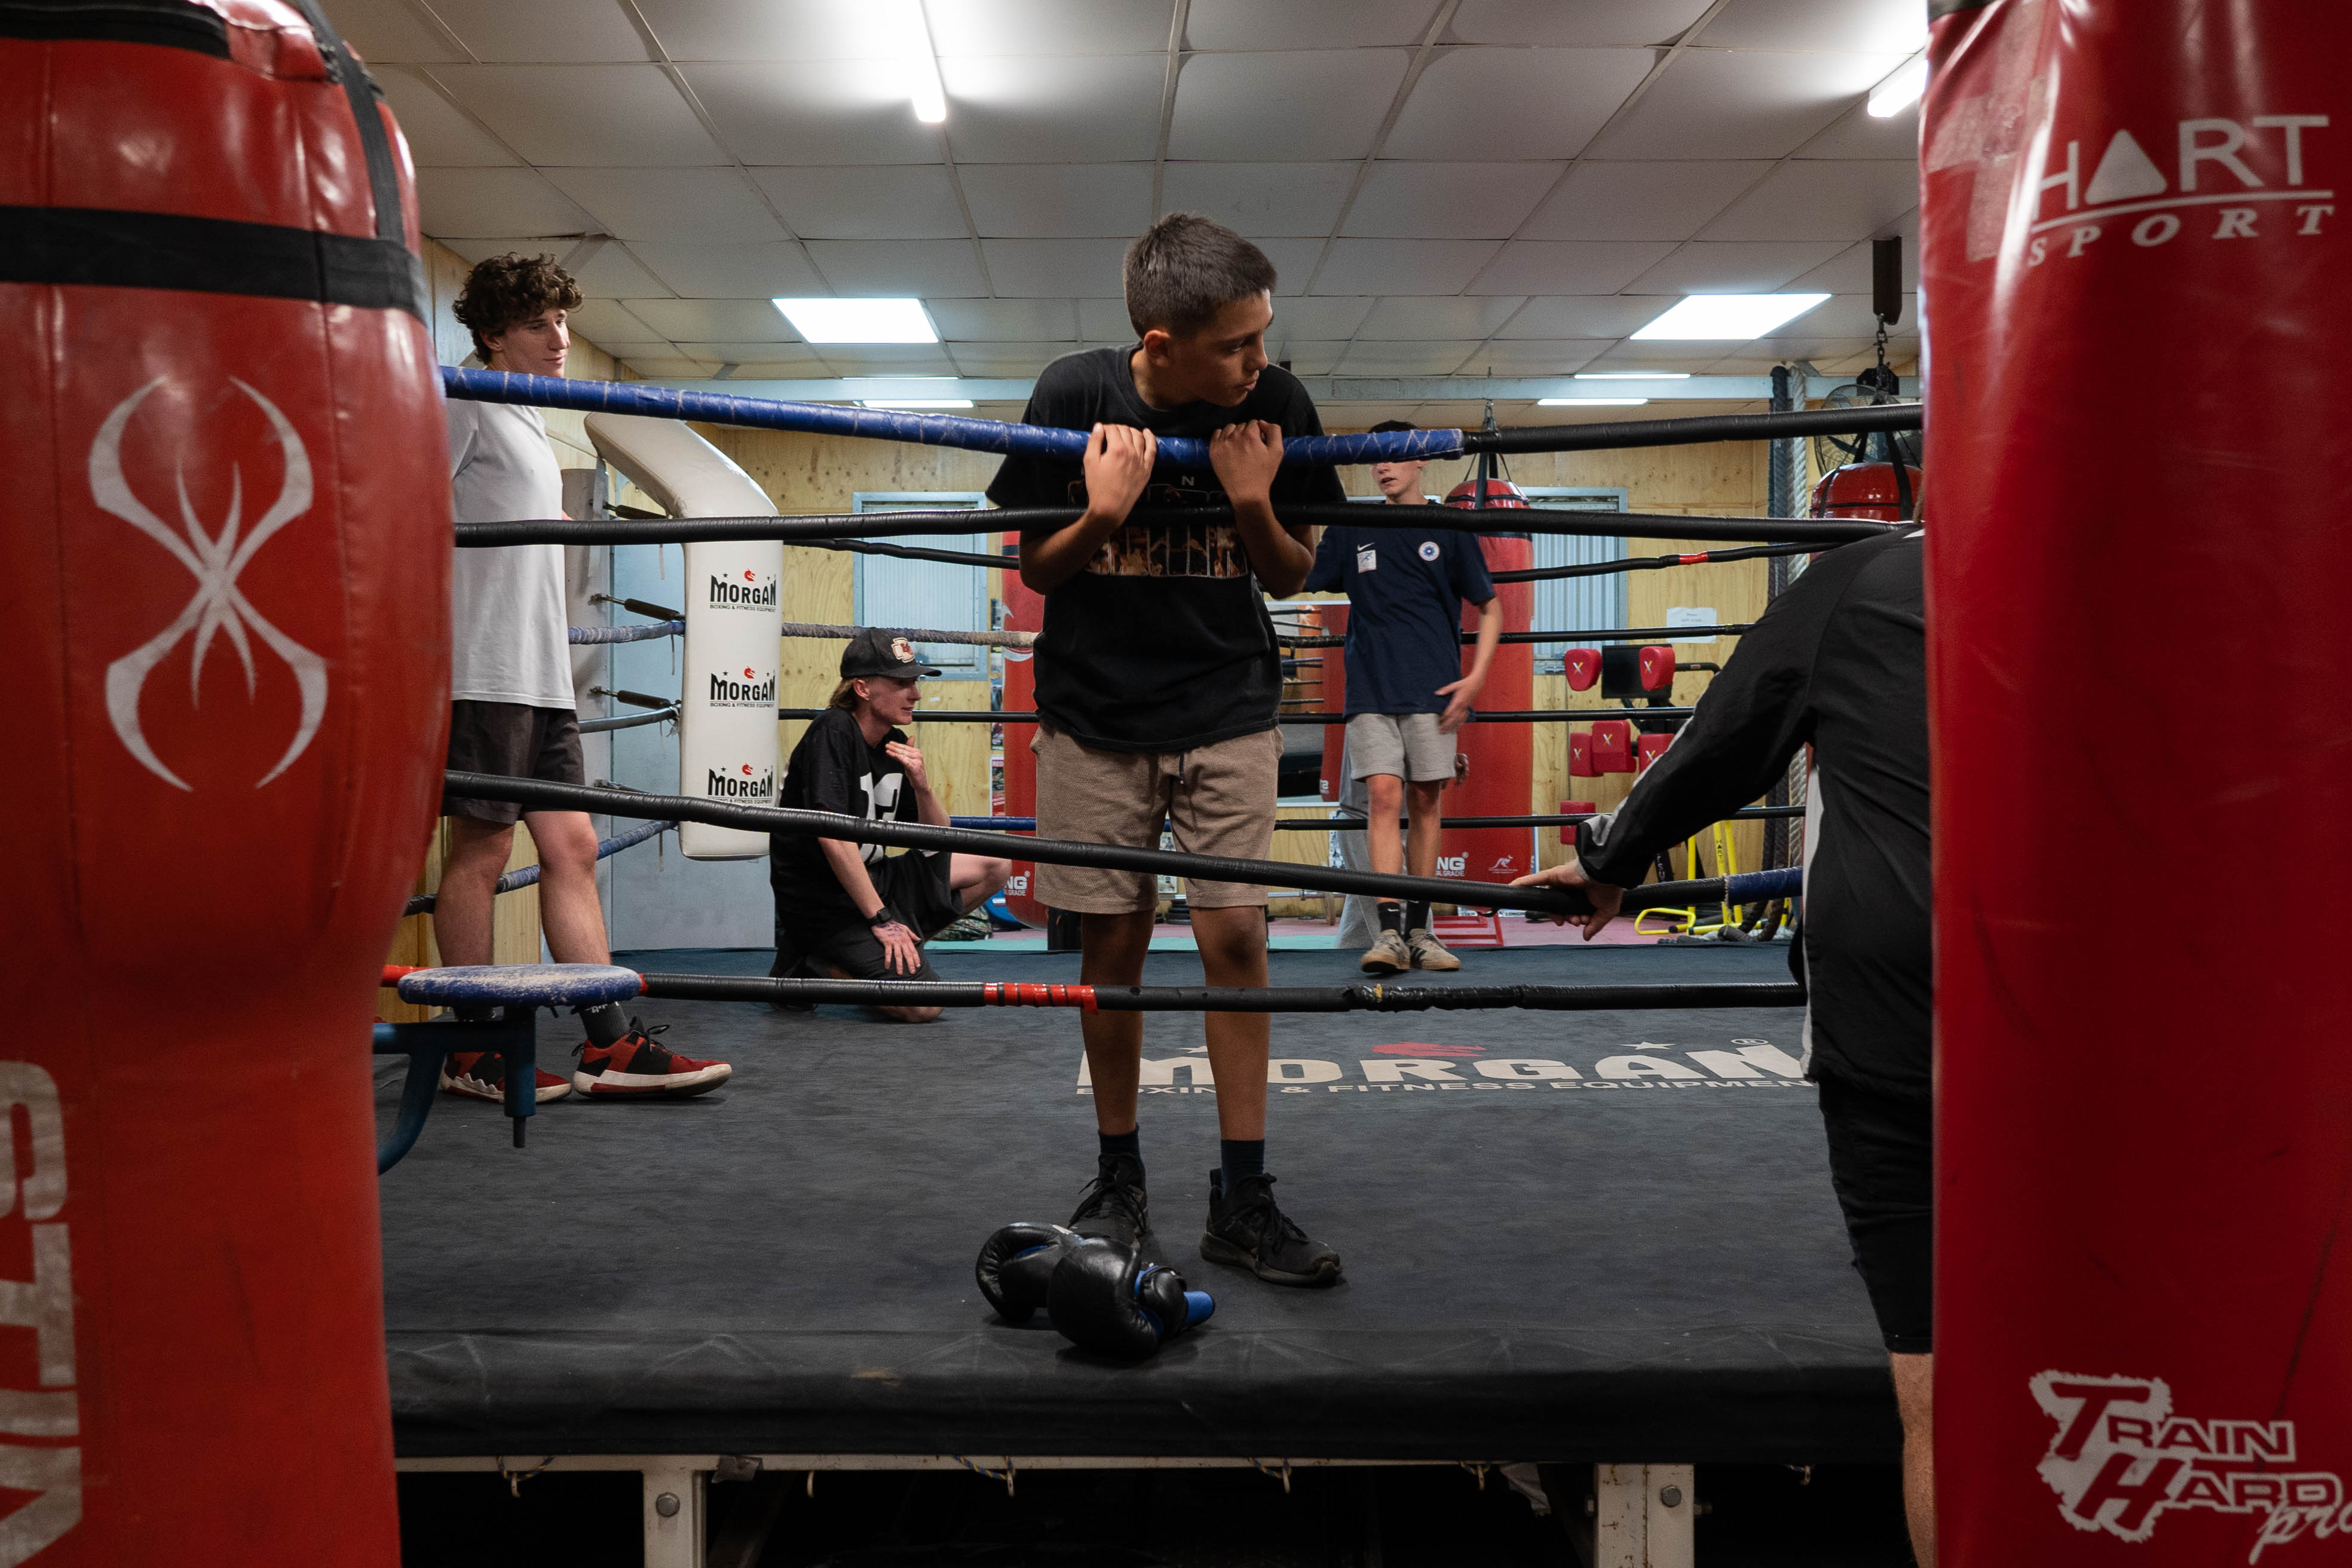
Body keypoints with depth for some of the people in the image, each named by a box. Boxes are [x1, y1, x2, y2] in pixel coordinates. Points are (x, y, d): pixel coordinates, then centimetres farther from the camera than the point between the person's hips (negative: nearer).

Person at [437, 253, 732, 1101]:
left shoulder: (530, 426, 23)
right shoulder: (465, 405, -4)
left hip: (541, 677, 9)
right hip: (485, 670, -9)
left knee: (572, 846, 5)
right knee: (482, 845, -3)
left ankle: (609, 1043, 7)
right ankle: (470, 1053, 6)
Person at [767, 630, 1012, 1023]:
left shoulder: (895, 744, 7)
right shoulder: (833, 732, -16)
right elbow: (832, 837, -25)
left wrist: (921, 785, -10)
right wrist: (880, 918, -24)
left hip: (870, 883, 9)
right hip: (822, 900, -9)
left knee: (994, 864, 5)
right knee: (924, 1006, -19)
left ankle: (893, 954, 4)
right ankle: (810, 971, -3)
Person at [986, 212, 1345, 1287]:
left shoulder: (1277, 405, -9)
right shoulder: (1077, 393, -12)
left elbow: (1293, 575, 2)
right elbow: (1035, 569, -2)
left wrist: (1255, 509, -19)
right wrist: (1104, 514, -22)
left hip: (1228, 712, 1)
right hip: (1096, 714, 0)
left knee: (1235, 935, -6)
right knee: (1110, 944, 4)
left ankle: (1242, 1201, 5)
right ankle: (1118, 1184, 21)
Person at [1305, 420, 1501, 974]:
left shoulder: (1449, 529, 6)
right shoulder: (1351, 530, 10)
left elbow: (1490, 607, 10)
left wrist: (1475, 677, -1)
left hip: (1433, 689, 0)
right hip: (1372, 689, 0)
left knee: (1425, 803, 4)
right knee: (1383, 796, -11)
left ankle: (1418, 931, 13)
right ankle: (1390, 932, -15)